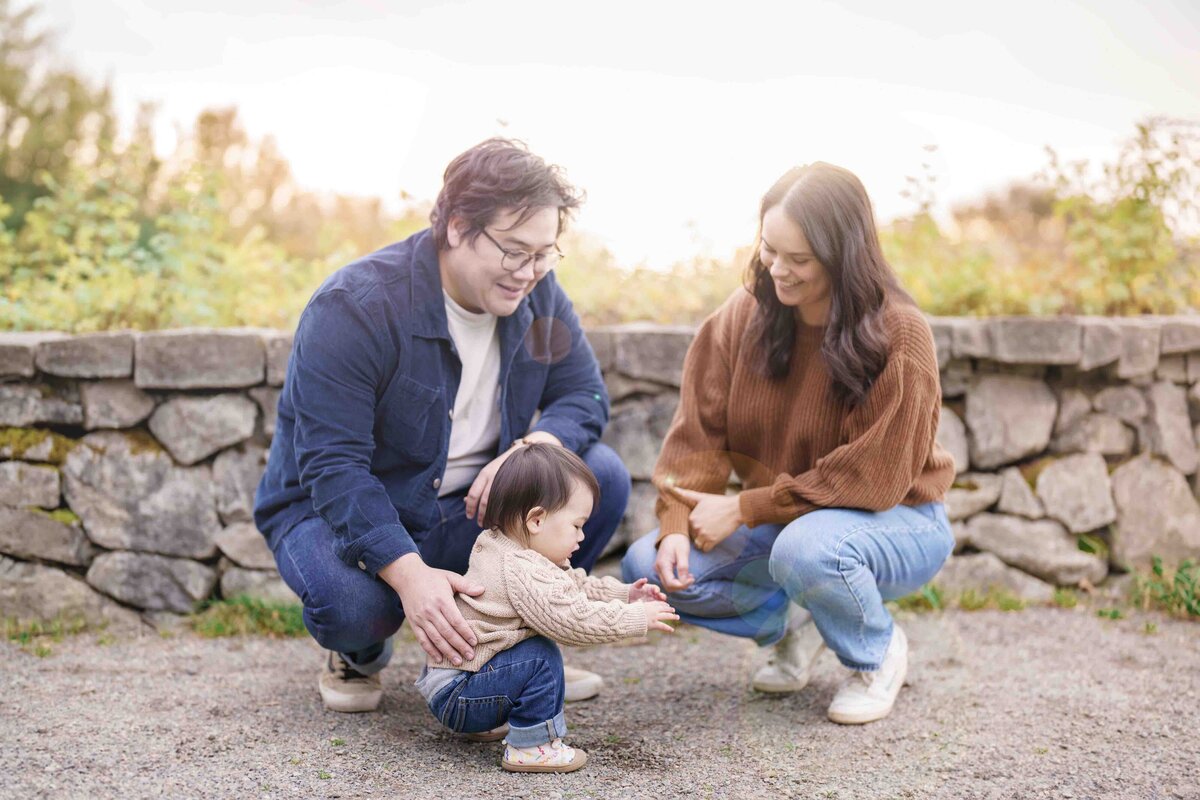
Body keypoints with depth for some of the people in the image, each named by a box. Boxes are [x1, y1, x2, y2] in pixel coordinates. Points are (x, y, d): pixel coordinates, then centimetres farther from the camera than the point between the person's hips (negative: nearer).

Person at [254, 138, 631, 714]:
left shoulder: (536, 295, -5)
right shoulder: (354, 309, -25)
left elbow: (585, 396, -3)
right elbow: (332, 466, -30)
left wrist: (533, 449, -29)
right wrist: (410, 574, -43)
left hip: (474, 513, 5)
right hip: (345, 514, -5)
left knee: (602, 477, -16)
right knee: (351, 601, -38)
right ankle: (358, 656, 3)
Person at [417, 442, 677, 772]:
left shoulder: (501, 550, 9)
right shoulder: (522, 573, -24)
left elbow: (574, 587, 17)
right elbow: (573, 618, -28)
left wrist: (624, 595, 9)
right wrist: (637, 619, -19)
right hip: (455, 695, -10)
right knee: (539, 657, -21)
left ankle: (491, 723, 23)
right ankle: (531, 747, -13)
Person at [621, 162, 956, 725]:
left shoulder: (897, 335, -21)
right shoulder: (743, 316, -7)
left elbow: (870, 478, -22)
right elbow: (699, 434, -9)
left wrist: (744, 509, -23)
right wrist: (678, 527, -25)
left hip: (894, 520, -5)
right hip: (779, 521, 5)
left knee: (805, 547, -39)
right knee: (647, 568, -15)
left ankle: (878, 649, -4)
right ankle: (789, 623, 11)